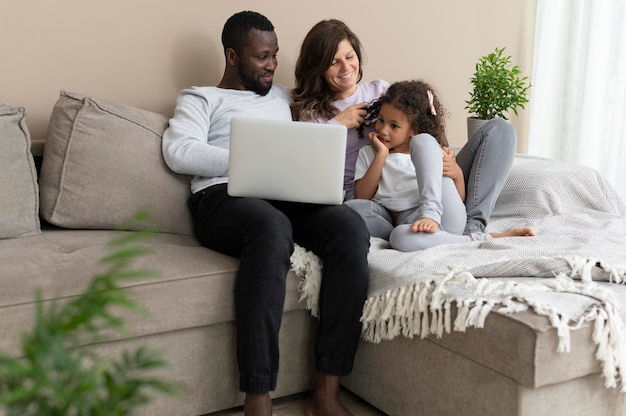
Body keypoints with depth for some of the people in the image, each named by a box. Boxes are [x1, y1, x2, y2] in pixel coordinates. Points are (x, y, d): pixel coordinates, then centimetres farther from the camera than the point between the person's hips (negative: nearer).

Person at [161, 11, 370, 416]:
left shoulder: (284, 98, 34)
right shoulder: (200, 98, 19)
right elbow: (179, 151, -2)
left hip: (288, 198, 5)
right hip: (224, 196, -4)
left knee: (351, 227, -28)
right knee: (272, 227, -40)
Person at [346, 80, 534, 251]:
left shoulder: (429, 149, 24)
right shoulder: (368, 153, 25)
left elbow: (459, 198, 16)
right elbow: (362, 198, 7)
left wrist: (457, 173, -2)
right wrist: (381, 155, 4)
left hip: (441, 216, -1)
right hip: (404, 222, 1)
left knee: (423, 141, -12)